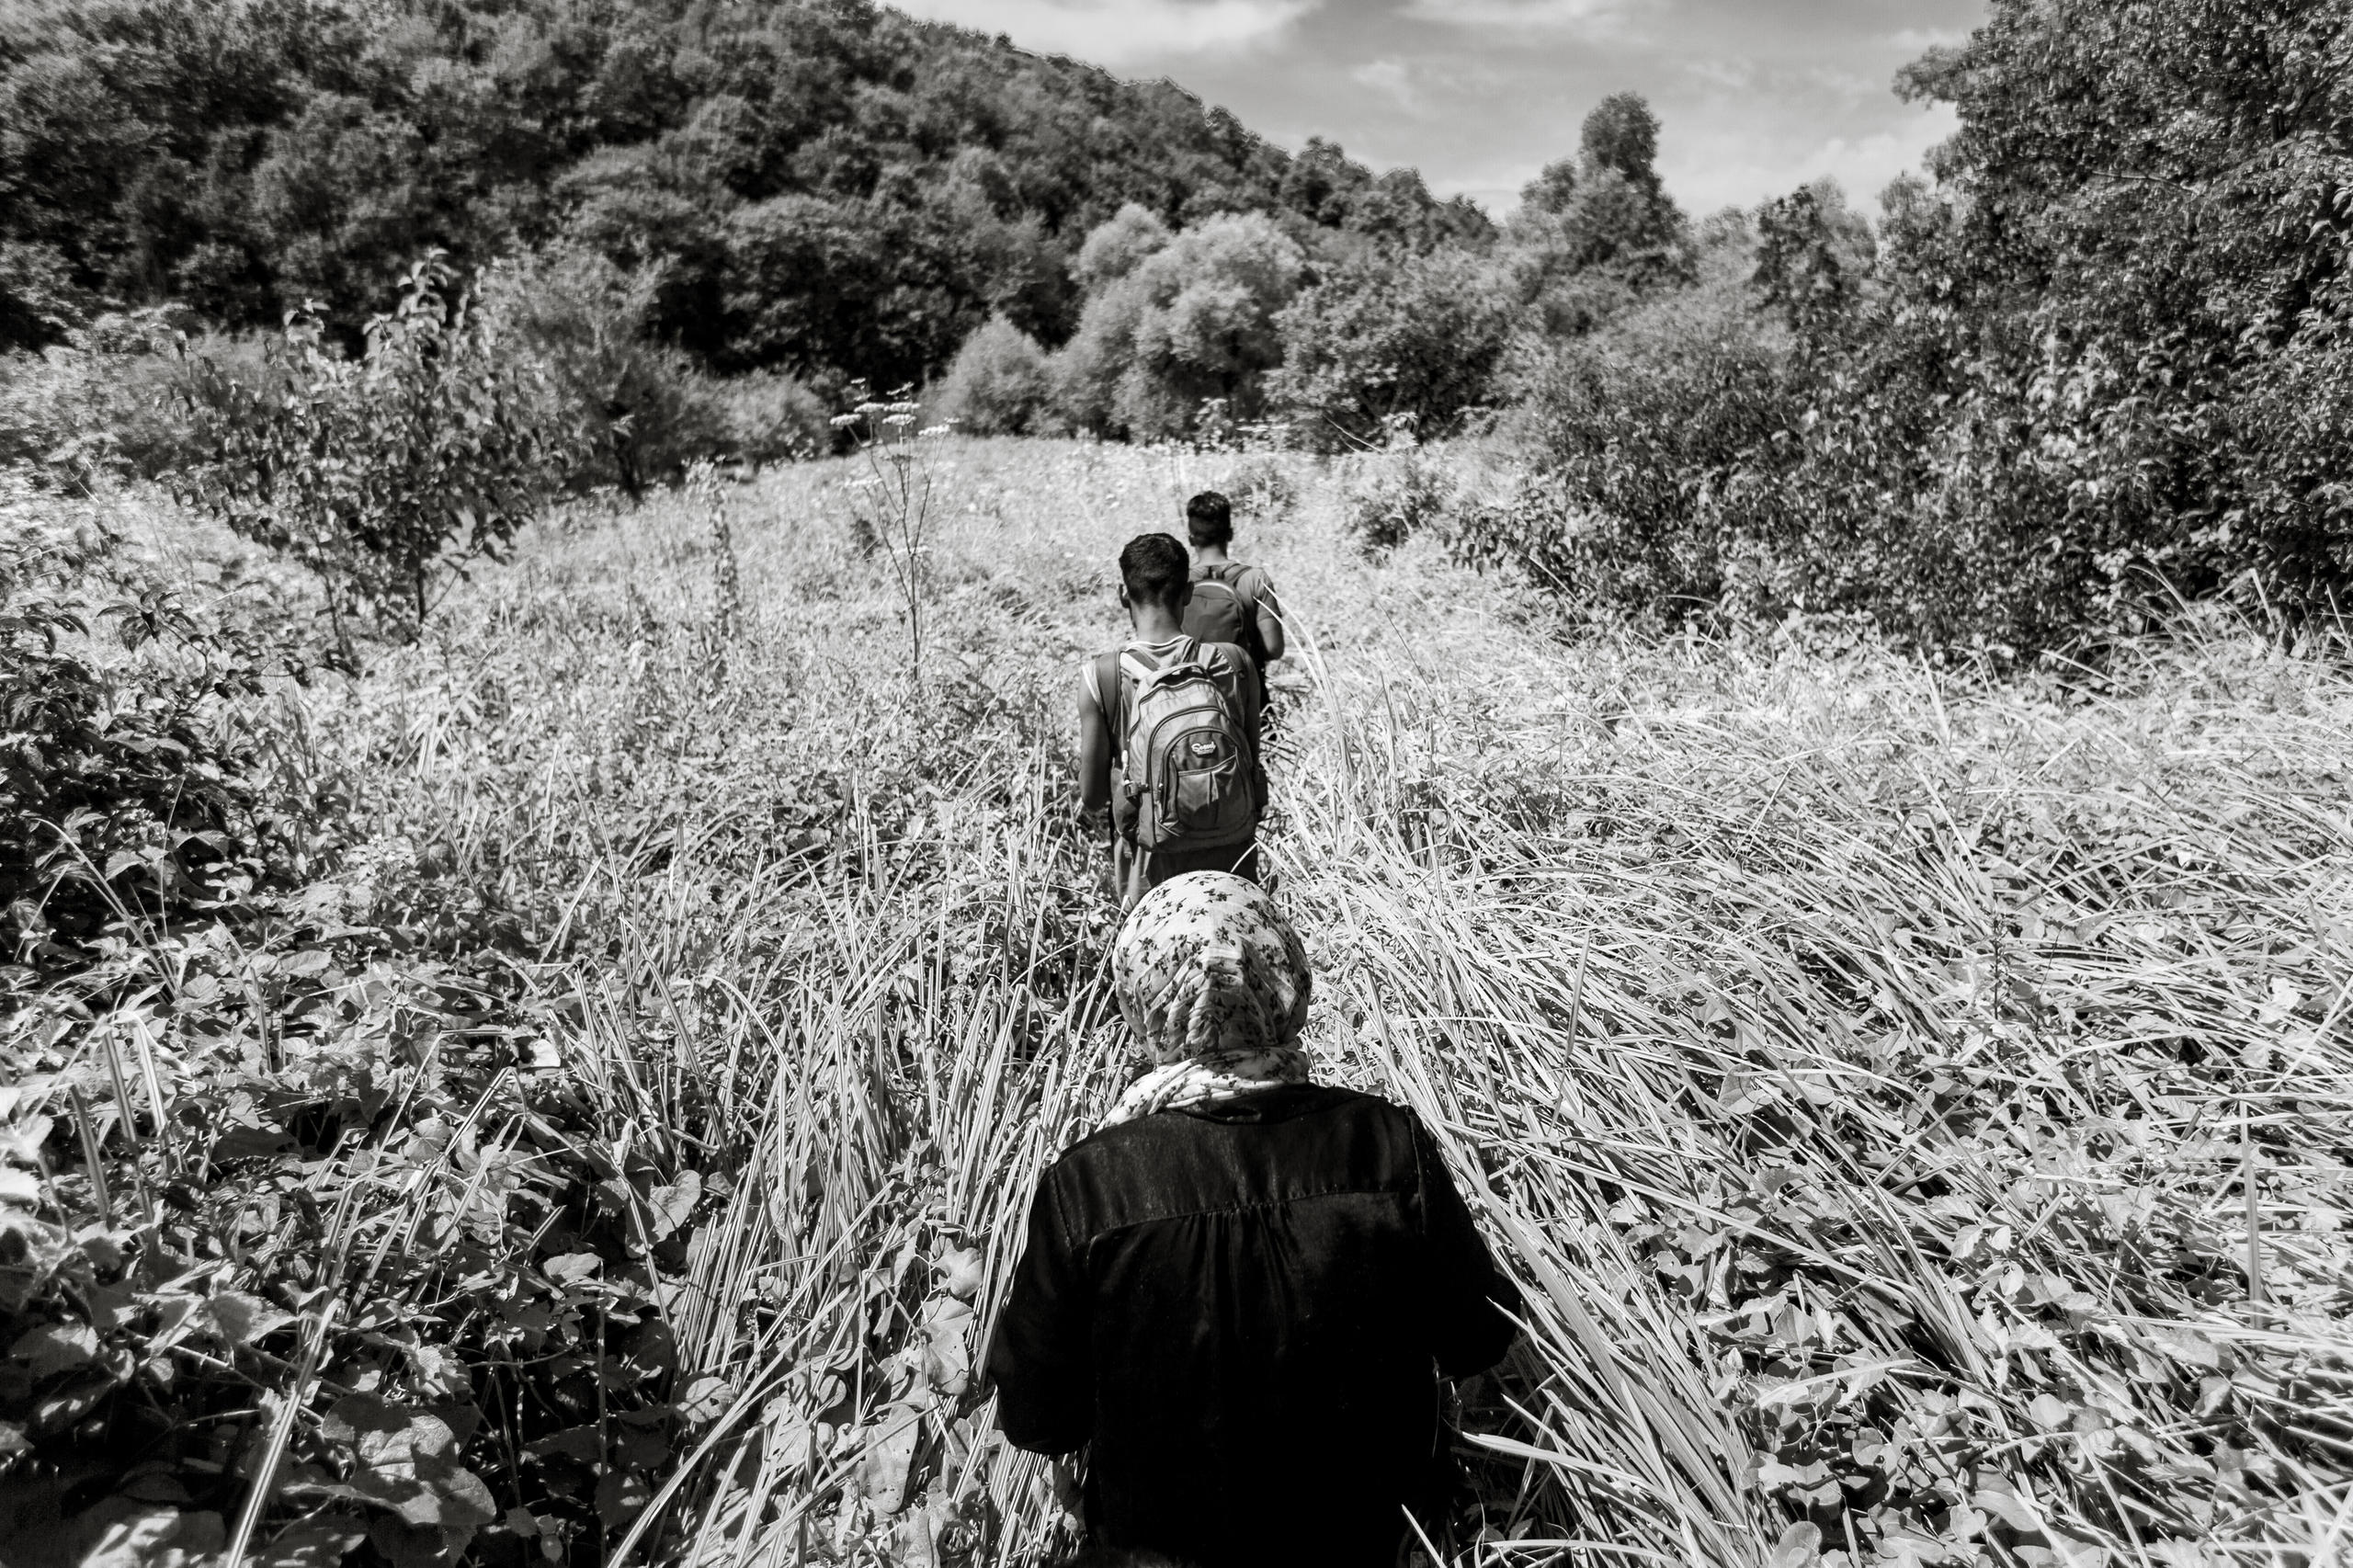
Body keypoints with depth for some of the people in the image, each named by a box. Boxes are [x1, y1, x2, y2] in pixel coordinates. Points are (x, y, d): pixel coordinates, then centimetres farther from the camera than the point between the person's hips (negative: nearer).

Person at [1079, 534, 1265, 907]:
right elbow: (1253, 761, -1)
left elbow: (1091, 794, -9)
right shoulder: (1233, 662, -11)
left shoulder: (1100, 676, -16)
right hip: (1230, 852, 2)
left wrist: (1096, 812, 13)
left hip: (1153, 852, -1)